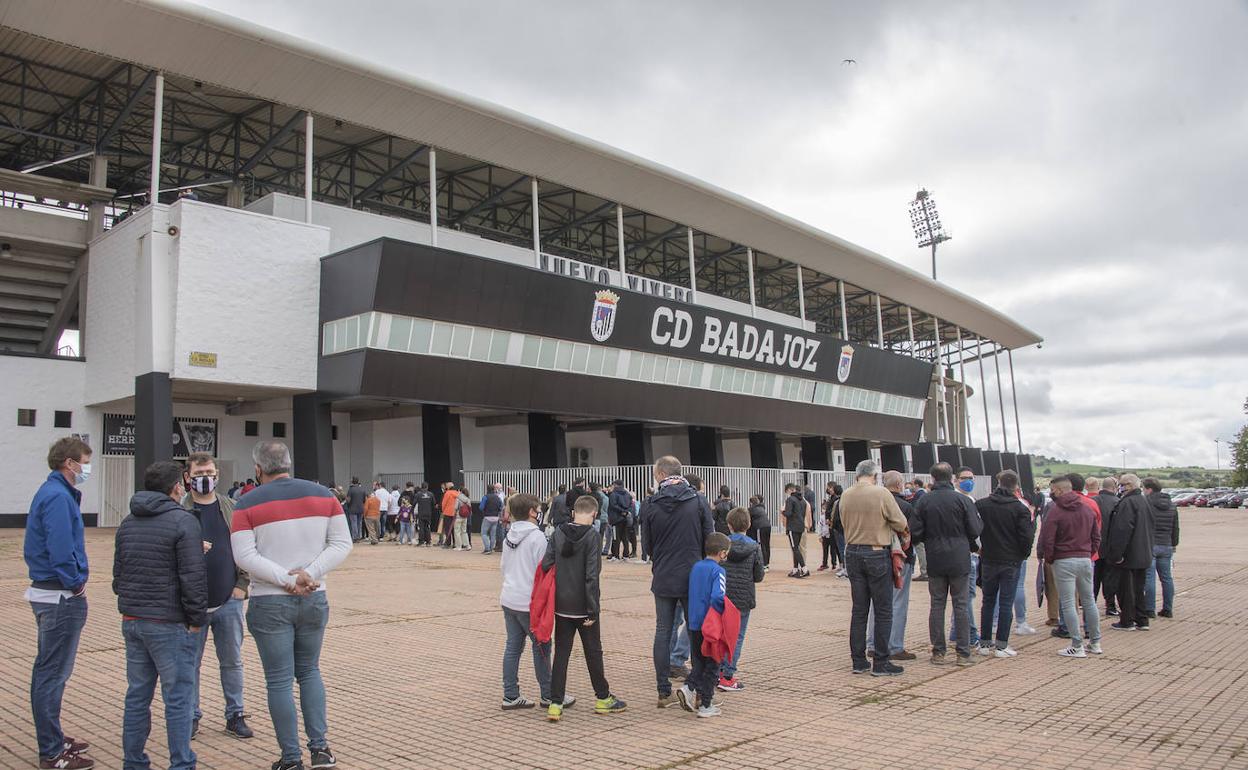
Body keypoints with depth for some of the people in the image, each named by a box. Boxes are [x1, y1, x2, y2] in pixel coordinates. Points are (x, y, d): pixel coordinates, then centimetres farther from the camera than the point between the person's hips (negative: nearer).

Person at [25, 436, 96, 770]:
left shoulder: (52, 492, 14)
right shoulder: (58, 496, -18)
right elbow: (62, 549, -25)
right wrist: (75, 584, -13)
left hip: (45, 592, 11)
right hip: (62, 596, -10)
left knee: (48, 671, 18)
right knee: (54, 674, -3)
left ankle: (51, 739, 31)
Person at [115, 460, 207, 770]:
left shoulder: (127, 523, 11)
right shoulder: (183, 521, -12)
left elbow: (119, 574, 17)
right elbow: (193, 577, -16)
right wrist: (197, 619, -9)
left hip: (131, 620, 7)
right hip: (169, 624, -7)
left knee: (137, 695, 15)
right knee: (178, 698, 1)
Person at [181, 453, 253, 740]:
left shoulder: (232, 509, 5)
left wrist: (242, 584, -2)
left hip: (230, 600, 2)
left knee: (232, 662, 11)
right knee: (191, 663, 10)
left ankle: (235, 715, 22)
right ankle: (191, 716, 25)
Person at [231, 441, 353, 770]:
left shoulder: (248, 503, -6)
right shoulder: (322, 495, 3)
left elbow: (244, 555, -15)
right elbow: (342, 543, -2)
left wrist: (284, 579, -14)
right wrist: (310, 573, -10)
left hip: (270, 604, -3)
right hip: (314, 600, 3)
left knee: (279, 681, 7)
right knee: (309, 671, 19)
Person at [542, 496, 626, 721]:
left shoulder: (558, 533, 0)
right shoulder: (592, 536, -14)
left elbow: (546, 565, -2)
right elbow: (591, 575, -18)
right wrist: (593, 609, -14)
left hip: (561, 606, 4)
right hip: (583, 607, -4)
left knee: (561, 653, 9)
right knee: (593, 652, 11)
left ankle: (555, 704, 7)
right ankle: (602, 698, 25)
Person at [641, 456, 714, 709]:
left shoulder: (649, 505, -5)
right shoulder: (698, 501, -6)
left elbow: (647, 545, 3)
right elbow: (710, 539, -2)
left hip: (663, 579, 1)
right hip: (694, 577, -1)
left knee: (663, 633, 10)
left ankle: (664, 692, 13)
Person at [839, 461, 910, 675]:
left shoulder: (845, 496, 2)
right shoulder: (881, 493, -13)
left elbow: (846, 523, 7)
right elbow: (901, 524, -8)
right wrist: (905, 535, 12)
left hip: (852, 553, 5)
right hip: (877, 554, -5)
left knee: (859, 610, 12)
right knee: (883, 611, 4)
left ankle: (858, 661, 15)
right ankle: (881, 663, 6)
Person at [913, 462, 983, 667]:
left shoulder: (924, 501, -3)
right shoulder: (962, 500, -8)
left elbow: (916, 533, -4)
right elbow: (975, 531, -8)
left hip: (935, 560, 2)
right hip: (959, 560, -1)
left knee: (937, 605, 8)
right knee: (961, 605, 5)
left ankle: (938, 652, 11)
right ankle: (963, 653, 7)